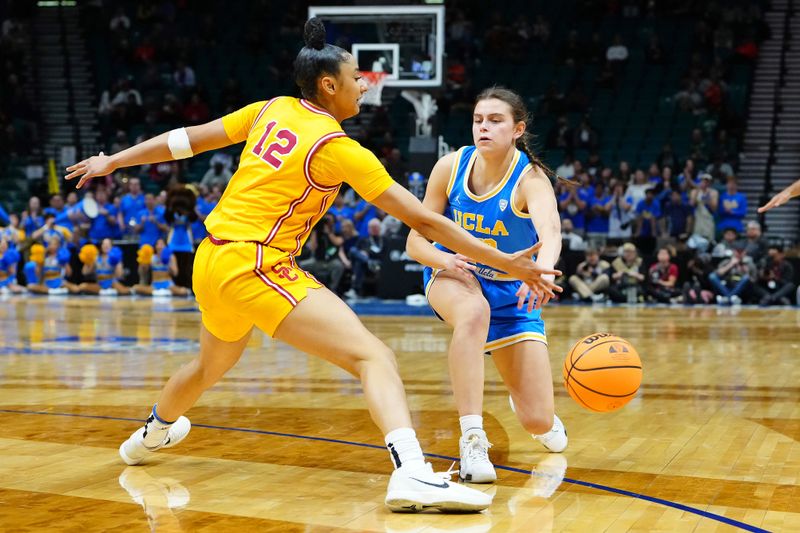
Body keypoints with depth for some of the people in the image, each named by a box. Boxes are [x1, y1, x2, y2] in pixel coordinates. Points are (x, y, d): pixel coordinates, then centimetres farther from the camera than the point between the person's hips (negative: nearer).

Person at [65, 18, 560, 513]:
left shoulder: (272, 110, 7)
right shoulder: (337, 148, -12)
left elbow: (189, 138, 14)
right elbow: (422, 219, -13)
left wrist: (112, 161, 28)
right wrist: (506, 262, -10)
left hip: (211, 259, 9)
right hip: (256, 268, -8)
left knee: (212, 365, 37)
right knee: (375, 356, -19)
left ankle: (152, 433, 63)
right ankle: (412, 473, -41)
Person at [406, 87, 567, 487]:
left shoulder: (530, 178, -23)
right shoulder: (451, 167, -14)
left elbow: (551, 232, -45)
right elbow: (416, 241, -11)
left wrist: (542, 271, -67)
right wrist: (443, 259, -33)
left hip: (512, 290, 0)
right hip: (454, 276, 0)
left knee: (539, 423, -5)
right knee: (474, 311, -41)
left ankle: (532, 408, 37)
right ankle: (471, 440, -38)